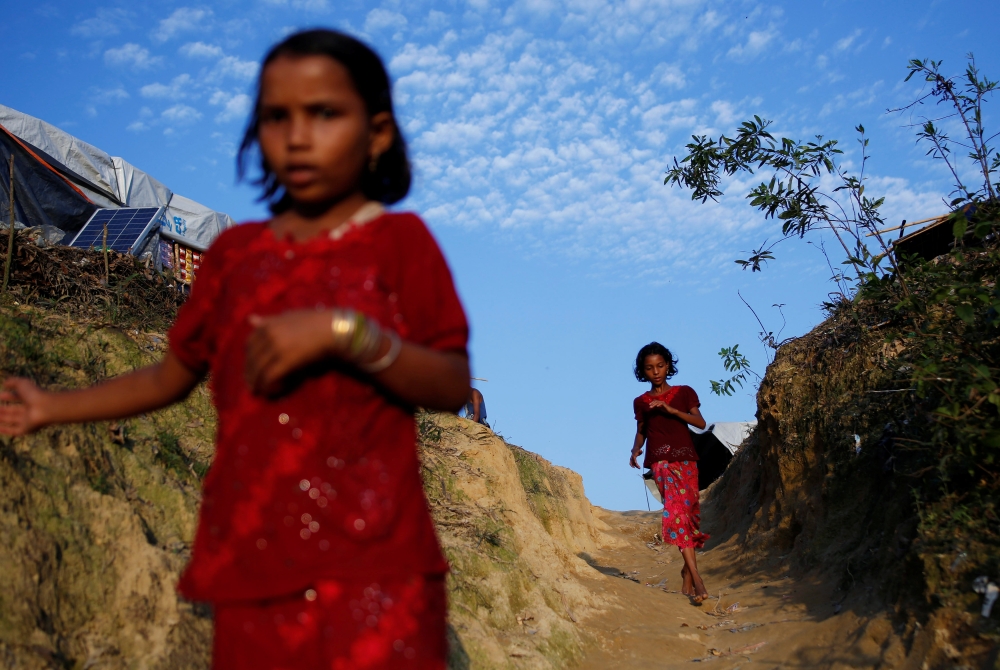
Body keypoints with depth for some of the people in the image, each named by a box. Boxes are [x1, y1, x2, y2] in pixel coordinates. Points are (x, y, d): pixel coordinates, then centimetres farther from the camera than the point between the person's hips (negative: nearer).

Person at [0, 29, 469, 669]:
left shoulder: (399, 240, -1)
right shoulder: (236, 252, 11)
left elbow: (453, 387, -8)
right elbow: (176, 374, 20)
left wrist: (343, 333, -20)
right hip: (253, 559, 4)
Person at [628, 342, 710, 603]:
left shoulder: (684, 393, 8)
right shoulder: (641, 402, 11)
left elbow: (700, 422, -3)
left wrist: (671, 409, -14)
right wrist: (635, 450, -2)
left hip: (686, 459, 1)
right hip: (661, 461, -1)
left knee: (688, 512, -1)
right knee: (676, 509, -18)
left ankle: (688, 572, 13)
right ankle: (695, 576, -23)